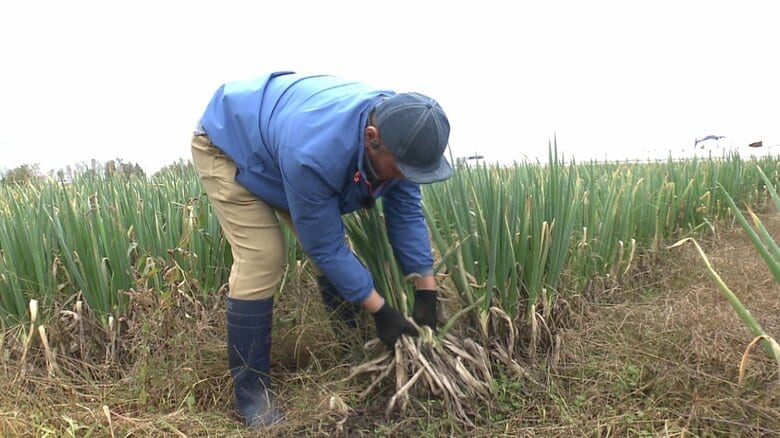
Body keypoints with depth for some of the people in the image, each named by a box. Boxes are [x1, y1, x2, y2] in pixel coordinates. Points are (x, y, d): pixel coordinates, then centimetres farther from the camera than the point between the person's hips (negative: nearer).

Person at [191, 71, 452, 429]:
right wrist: (379, 310, -26)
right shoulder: (313, 154, -45)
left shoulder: (399, 128, -23)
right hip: (228, 143, -6)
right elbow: (324, 245, -32)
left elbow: (407, 212, -13)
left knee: (332, 240, 0)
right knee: (261, 261, -19)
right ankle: (251, 392, -4)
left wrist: (427, 291, -14)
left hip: (278, 134, 7)